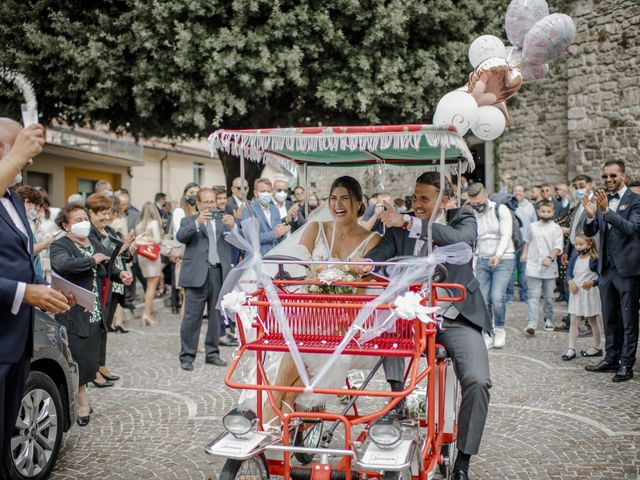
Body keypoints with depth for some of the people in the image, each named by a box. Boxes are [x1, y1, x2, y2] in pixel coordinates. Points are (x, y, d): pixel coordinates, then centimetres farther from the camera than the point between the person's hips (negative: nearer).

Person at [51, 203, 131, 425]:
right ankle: (82, 403, 6)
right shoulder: (60, 246, -8)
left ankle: (78, 400, 25)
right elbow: (63, 264, -31)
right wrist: (92, 260, -22)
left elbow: (106, 270, 28)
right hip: (73, 315, -7)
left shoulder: (95, 244, 15)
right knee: (78, 359, -6)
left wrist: (119, 274, 8)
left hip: (95, 315, 7)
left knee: (90, 360, 11)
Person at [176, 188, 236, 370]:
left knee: (216, 316, 9)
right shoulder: (189, 221, 9)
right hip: (197, 275, -3)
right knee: (192, 317, -3)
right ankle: (187, 356, 4)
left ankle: (212, 354, 19)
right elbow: (180, 237, -11)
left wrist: (232, 226, -18)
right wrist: (198, 222, -26)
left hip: (219, 273, 3)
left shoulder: (224, 221, 16)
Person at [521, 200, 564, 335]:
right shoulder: (532, 227, 8)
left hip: (549, 268, 0)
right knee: (533, 296, -8)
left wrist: (550, 257, -24)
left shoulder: (556, 228, 0)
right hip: (533, 267, 0)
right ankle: (531, 324, -15)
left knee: (549, 297, 11)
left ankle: (548, 320, 29)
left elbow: (558, 247, -9)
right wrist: (525, 253, 9)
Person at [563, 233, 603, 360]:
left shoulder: (595, 259, -11)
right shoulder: (575, 258, 5)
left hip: (589, 293, -4)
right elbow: (569, 273, 7)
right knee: (574, 321, 1)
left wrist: (593, 282, -26)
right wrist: (571, 282, -12)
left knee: (593, 321, 12)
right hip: (576, 293, 4)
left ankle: (597, 347, 27)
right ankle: (571, 349, 3)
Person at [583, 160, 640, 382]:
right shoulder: (602, 201, 9)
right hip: (606, 268, 6)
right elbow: (590, 232, 5)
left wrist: (607, 211, -32)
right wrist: (590, 216, -16)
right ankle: (611, 359, 26)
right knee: (609, 318, 15)